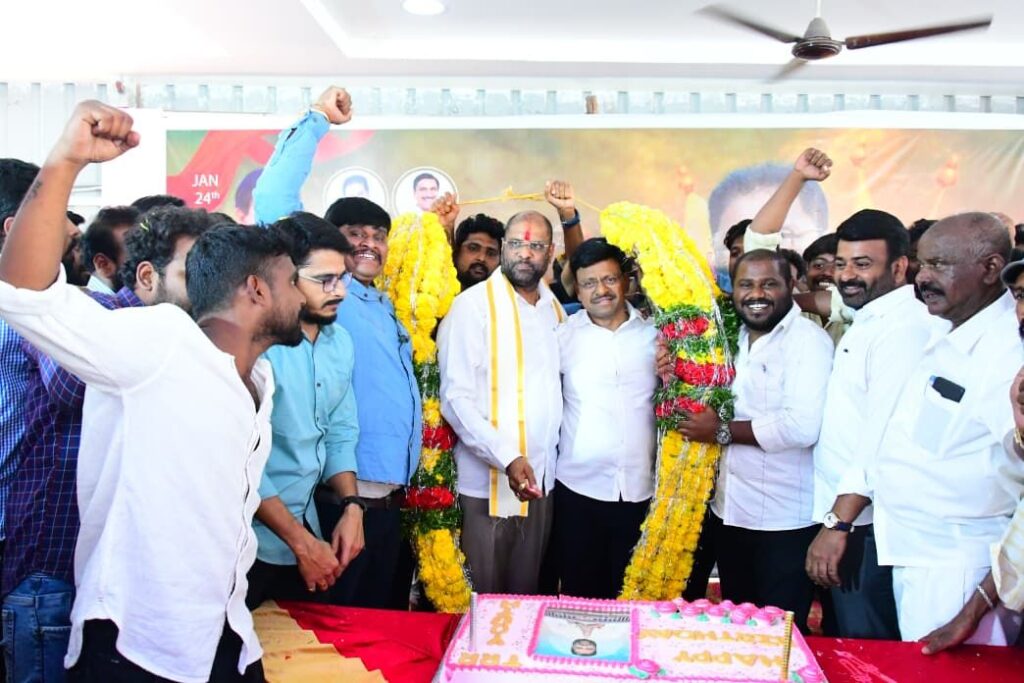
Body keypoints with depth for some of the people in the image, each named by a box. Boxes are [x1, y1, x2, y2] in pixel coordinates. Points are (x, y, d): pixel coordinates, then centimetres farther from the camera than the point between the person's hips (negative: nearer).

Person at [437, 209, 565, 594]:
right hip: (487, 481, -5)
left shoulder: (555, 310, 10)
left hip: (542, 479, 5)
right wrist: (507, 458, -22)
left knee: (526, 594, 15)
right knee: (483, 600, 6)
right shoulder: (474, 305, -8)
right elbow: (456, 398, -13)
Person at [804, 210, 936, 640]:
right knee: (845, 647, 21)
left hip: (865, 526, -9)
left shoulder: (903, 327, -17)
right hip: (844, 518, 9)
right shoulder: (865, 321, 14)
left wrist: (838, 523, -22)